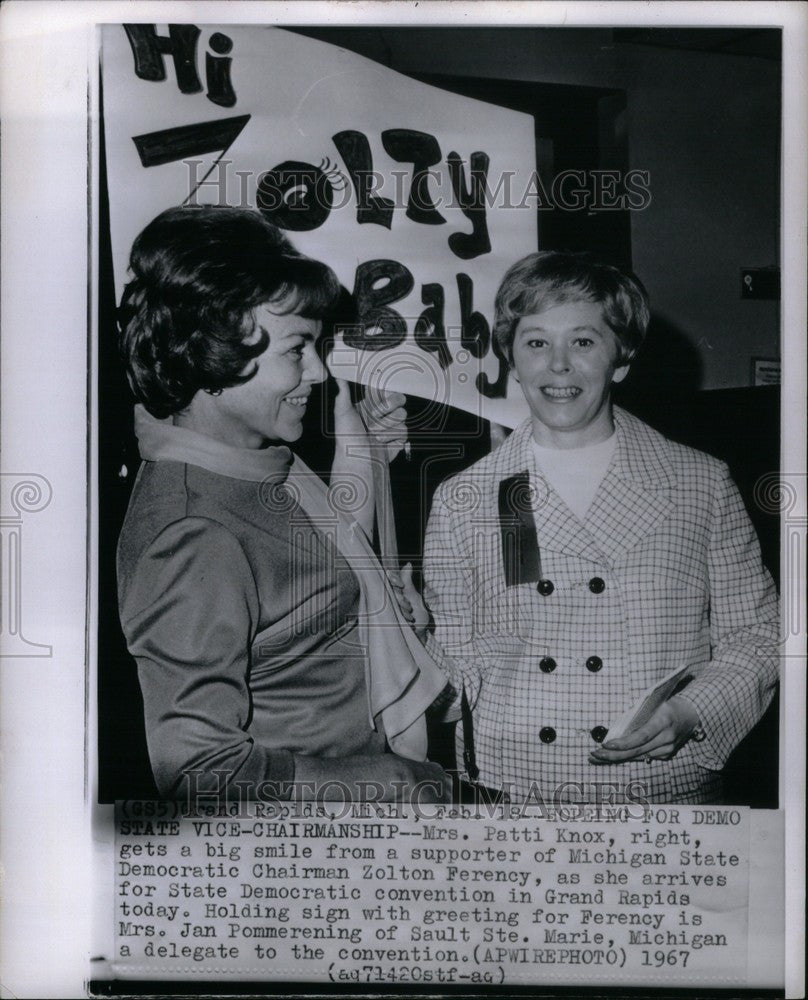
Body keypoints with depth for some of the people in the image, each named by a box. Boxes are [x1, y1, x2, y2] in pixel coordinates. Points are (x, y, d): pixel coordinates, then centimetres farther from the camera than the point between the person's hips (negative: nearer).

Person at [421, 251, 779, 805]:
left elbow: (755, 634, 6)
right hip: (508, 792, 0)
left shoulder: (704, 484, 4)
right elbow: (452, 659, 9)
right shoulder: (460, 501, 5)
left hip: (669, 787, 0)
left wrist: (689, 713, -10)